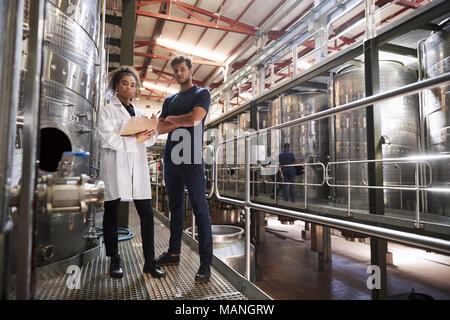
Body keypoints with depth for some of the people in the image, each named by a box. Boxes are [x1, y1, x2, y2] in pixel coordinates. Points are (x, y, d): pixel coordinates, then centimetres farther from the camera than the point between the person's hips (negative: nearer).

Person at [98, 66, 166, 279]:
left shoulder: (138, 112, 19)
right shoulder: (108, 110, 3)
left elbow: (149, 141, 16)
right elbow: (108, 139, -11)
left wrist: (153, 128, -3)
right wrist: (135, 140, -14)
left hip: (137, 167, 4)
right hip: (115, 167, -4)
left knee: (147, 213, -1)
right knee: (111, 213, 6)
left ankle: (149, 261, 8)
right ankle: (114, 261, 21)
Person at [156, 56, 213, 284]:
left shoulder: (201, 94, 4)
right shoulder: (169, 100, 22)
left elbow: (195, 119, -14)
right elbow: (160, 128, 11)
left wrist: (171, 118, 3)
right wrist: (181, 122, -5)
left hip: (192, 160, -6)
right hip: (171, 159, 7)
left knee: (200, 209, -6)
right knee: (175, 208, 13)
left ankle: (205, 263, -2)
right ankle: (173, 253, 25)